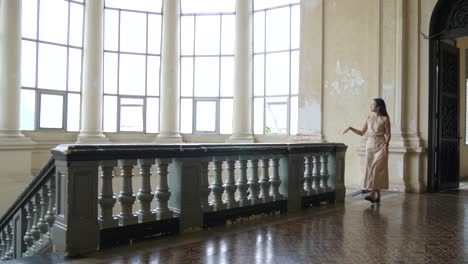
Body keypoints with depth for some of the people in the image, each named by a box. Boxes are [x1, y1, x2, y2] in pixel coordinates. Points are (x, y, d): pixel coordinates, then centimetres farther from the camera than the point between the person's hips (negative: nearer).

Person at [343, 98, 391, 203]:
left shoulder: (385, 119, -2)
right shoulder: (369, 118, 11)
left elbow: (388, 134, -3)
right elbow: (361, 132, 13)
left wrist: (386, 144, -17)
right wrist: (351, 128, 1)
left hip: (380, 146, -5)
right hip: (370, 145, 5)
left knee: (377, 169, -11)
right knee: (371, 169, 2)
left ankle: (372, 194, -15)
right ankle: (377, 195, 8)